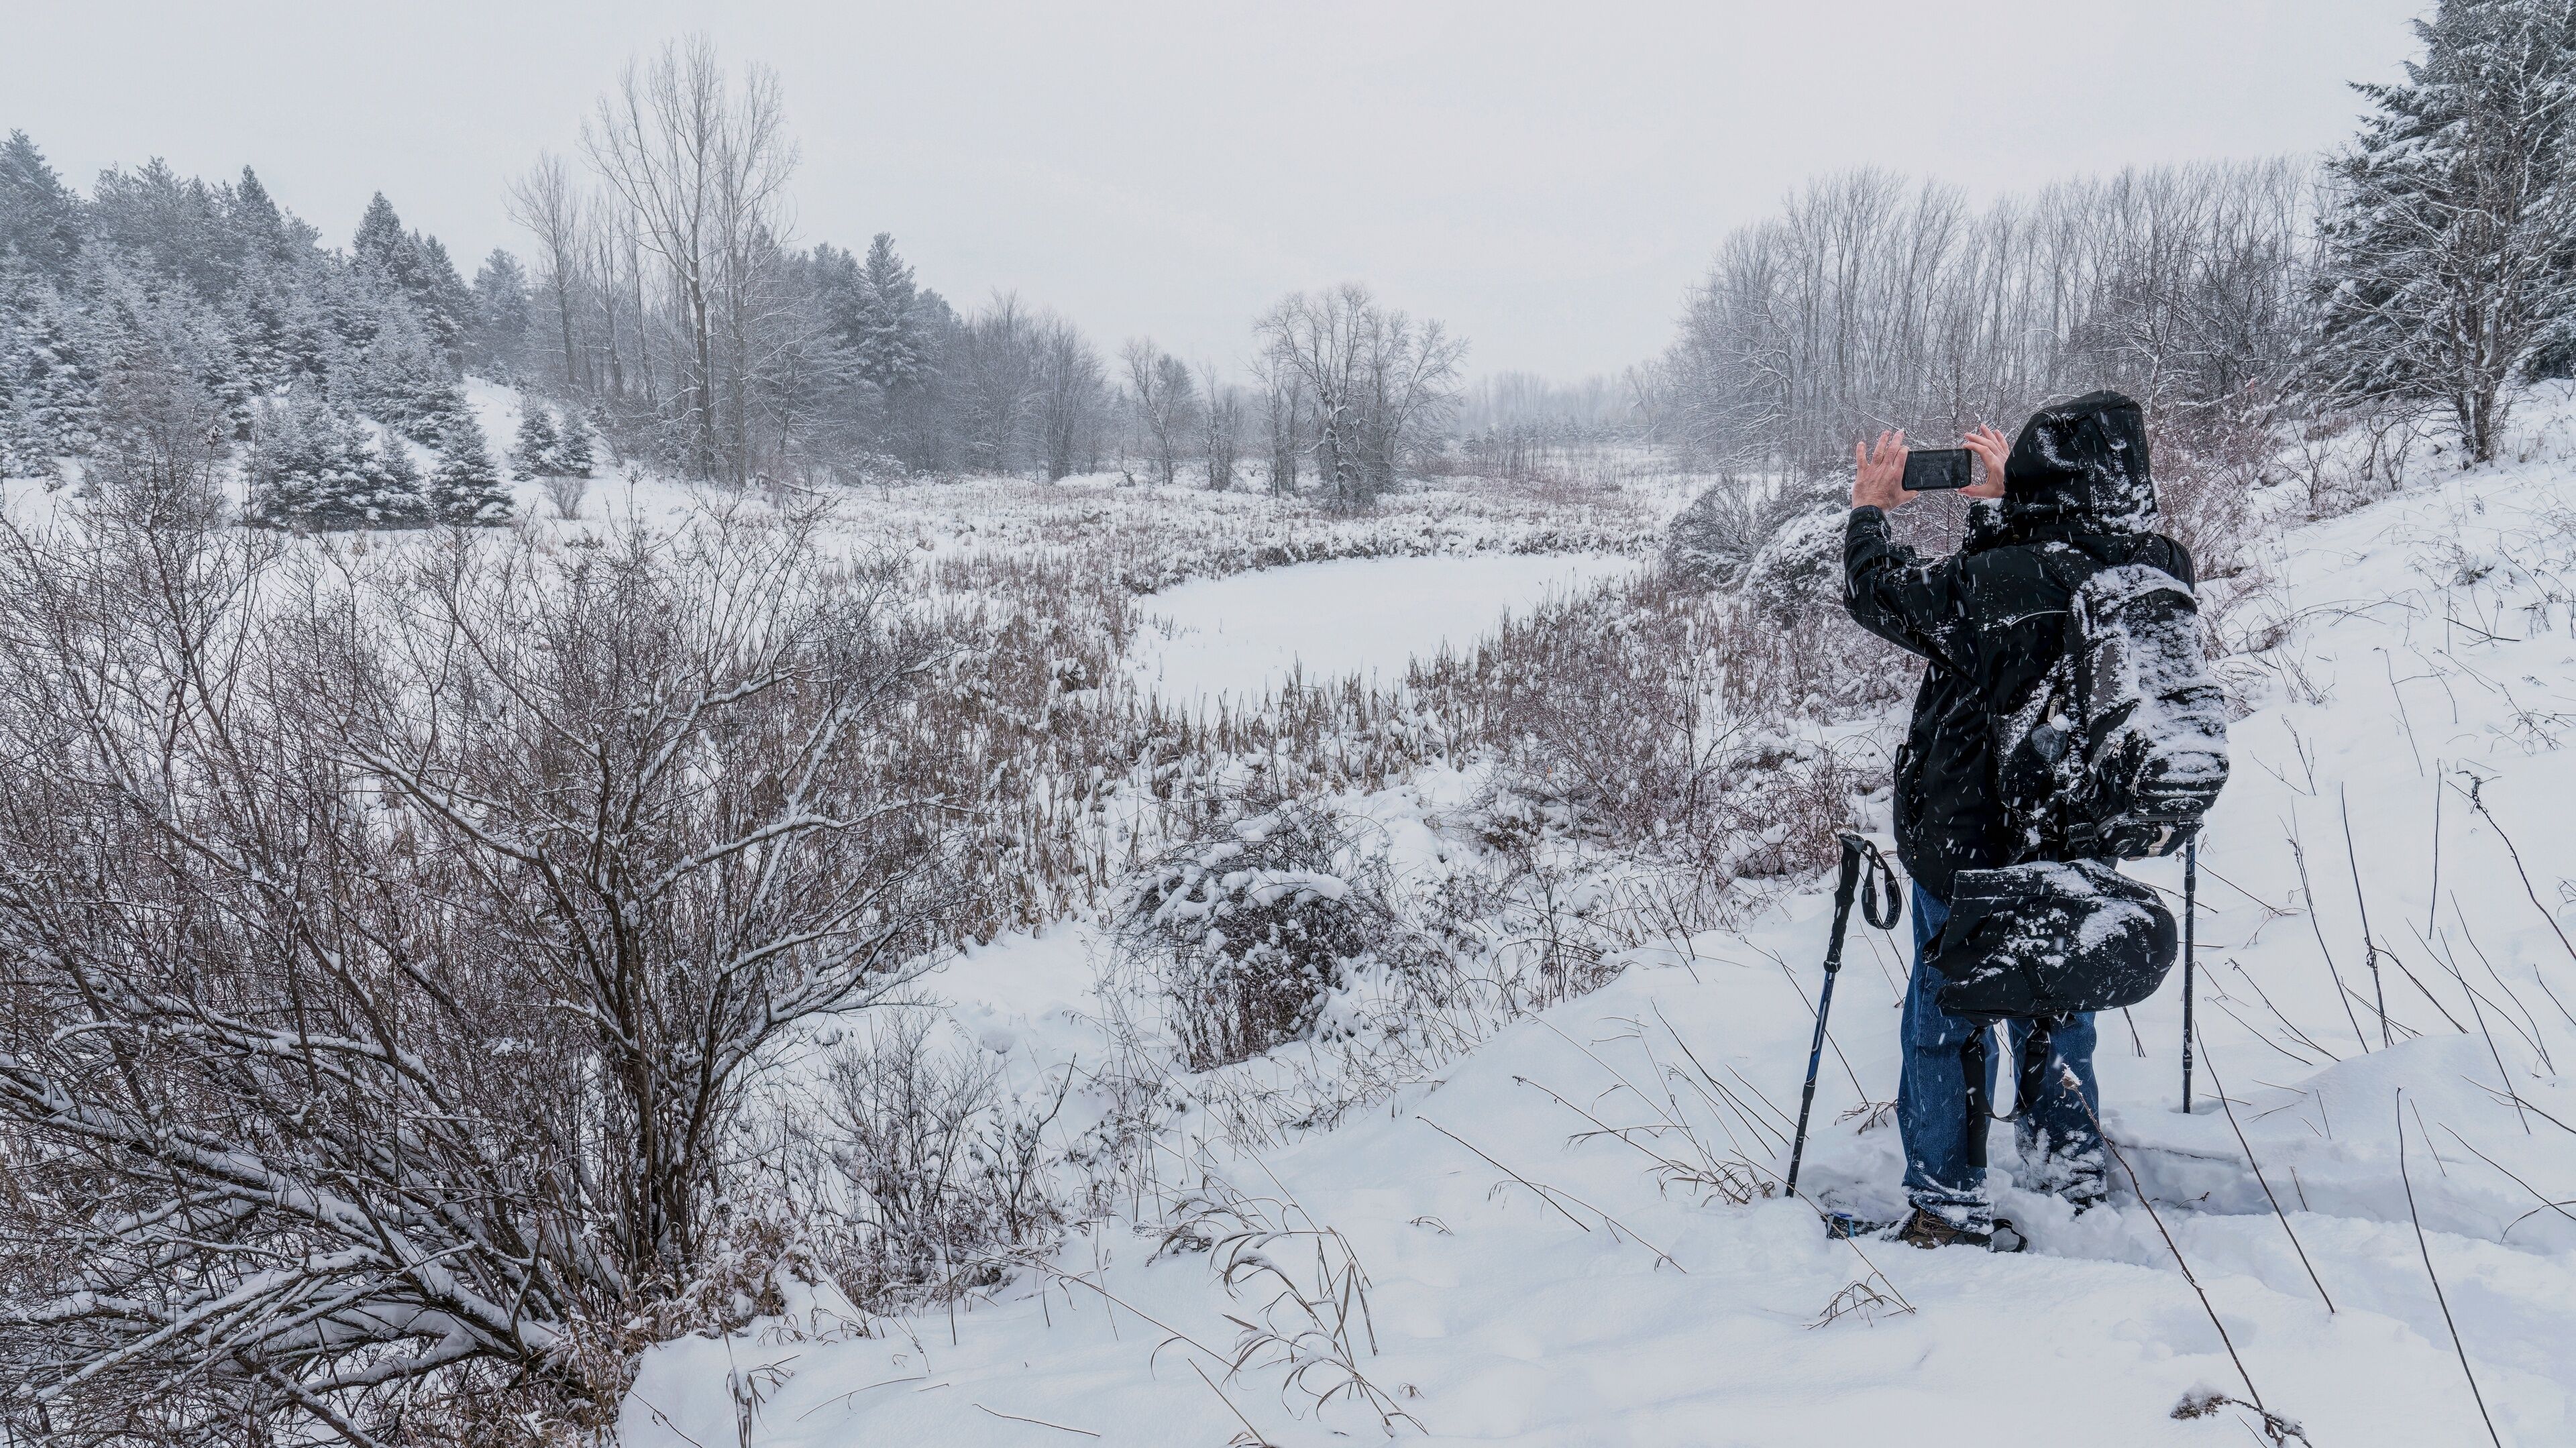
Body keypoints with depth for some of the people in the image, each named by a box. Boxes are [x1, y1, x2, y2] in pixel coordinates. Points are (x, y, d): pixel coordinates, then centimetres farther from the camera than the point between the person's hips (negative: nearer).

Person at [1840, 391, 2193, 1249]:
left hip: (1967, 850, -5)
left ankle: (1949, 1209, 21)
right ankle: (2071, 1172, 38)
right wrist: (2007, 505, 21)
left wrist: (1870, 511, 7)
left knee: (1948, 1023, 11)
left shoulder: (1992, 585, -28)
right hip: (2082, 849, 5)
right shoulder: (2164, 573, -11)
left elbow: (1877, 592, -12)